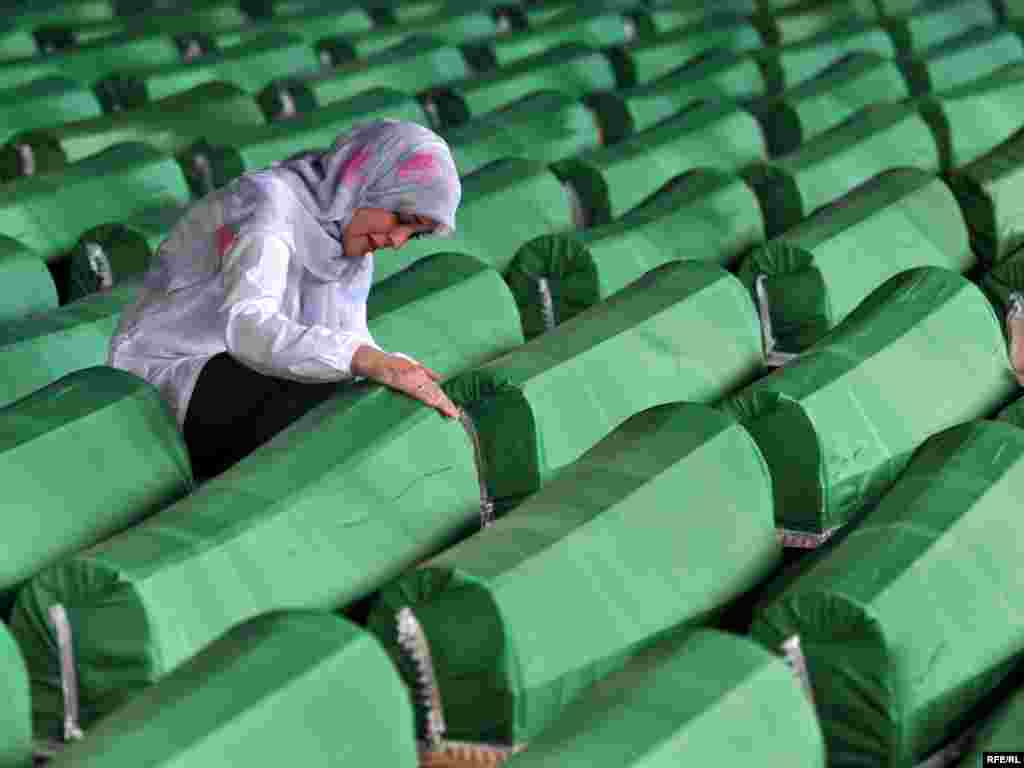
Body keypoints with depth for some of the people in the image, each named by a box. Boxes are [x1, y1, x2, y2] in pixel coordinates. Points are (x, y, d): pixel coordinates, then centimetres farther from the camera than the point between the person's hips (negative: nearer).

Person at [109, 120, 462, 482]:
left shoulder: (348, 235, 5)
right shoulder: (270, 204, -22)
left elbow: (352, 342, -1)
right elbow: (247, 329, -39)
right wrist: (369, 361, -51)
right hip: (171, 394, -9)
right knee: (337, 407, -30)